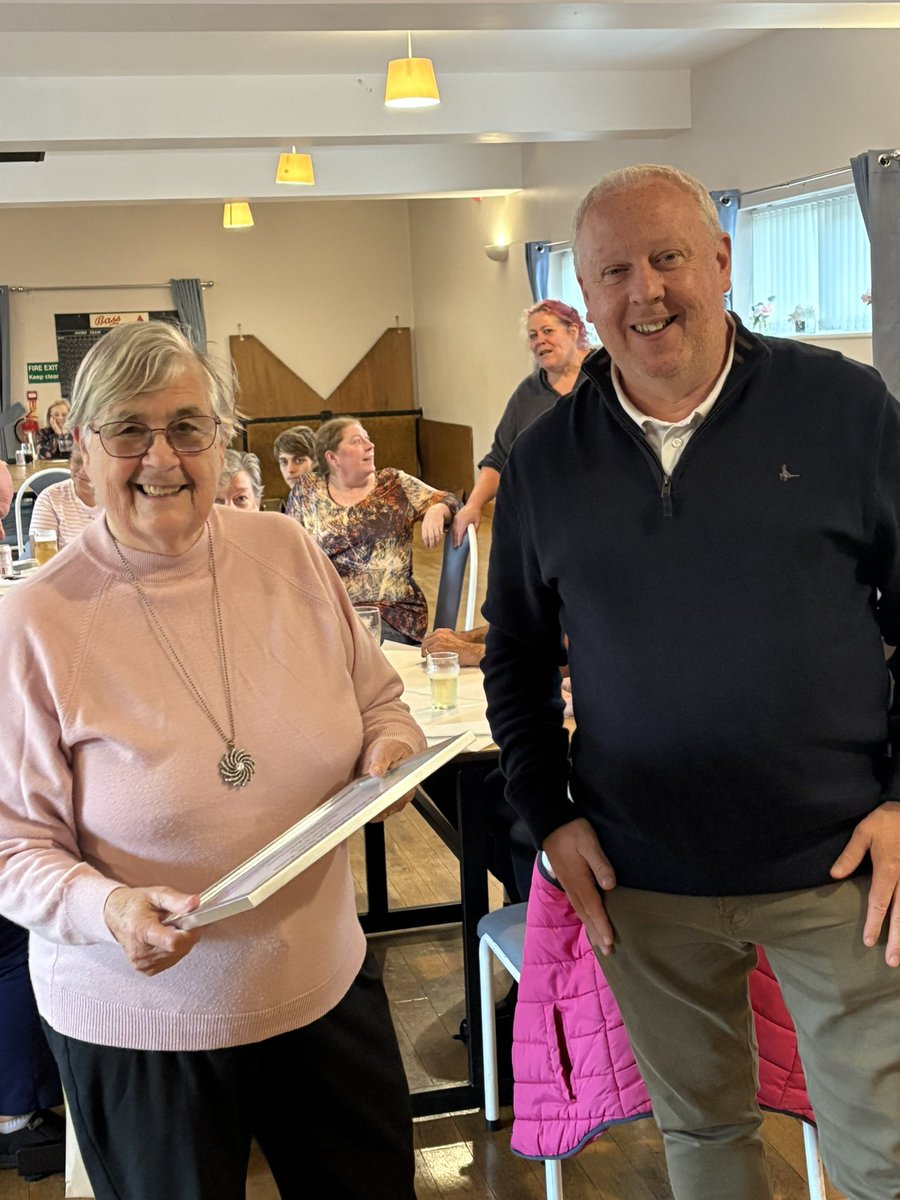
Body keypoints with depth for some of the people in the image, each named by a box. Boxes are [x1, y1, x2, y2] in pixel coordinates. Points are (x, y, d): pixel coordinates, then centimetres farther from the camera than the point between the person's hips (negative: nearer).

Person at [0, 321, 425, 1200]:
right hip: (138, 1027, -3)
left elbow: (377, 698, 9)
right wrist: (109, 910, -28)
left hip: (327, 984, 4)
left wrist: (390, 748, -12)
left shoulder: (289, 554, -4)